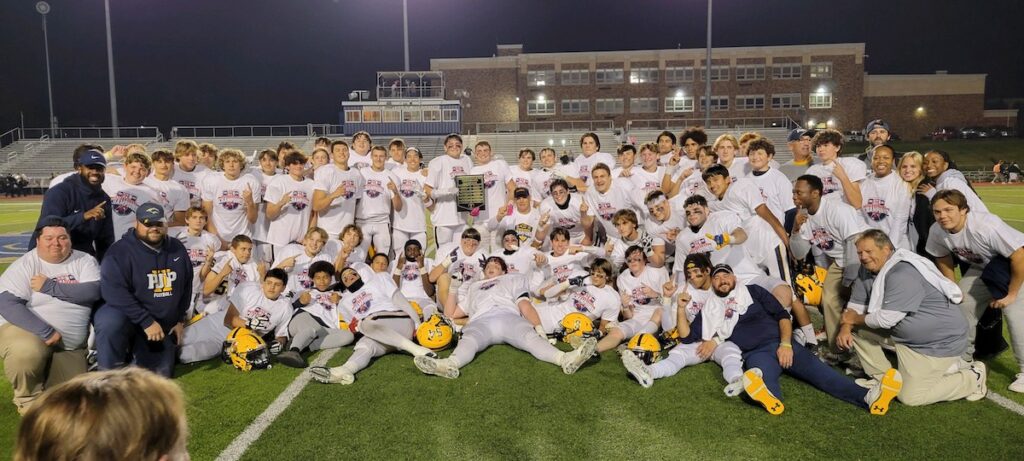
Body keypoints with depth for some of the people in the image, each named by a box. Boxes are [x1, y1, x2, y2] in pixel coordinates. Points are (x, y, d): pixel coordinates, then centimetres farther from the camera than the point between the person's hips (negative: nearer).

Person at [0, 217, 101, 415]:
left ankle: (43, 374, 30)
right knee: (26, 354, -38)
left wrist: (49, 287, -20)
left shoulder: (84, 261, 0)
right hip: (26, 331, -2)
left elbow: (93, 291, -17)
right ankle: (29, 400, -6)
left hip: (70, 346, 3)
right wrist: (46, 332, -25)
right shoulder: (25, 264, -6)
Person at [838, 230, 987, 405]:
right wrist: (846, 327, -17)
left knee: (910, 397, -9)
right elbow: (855, 305, 3)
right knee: (857, 328, 0)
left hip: (940, 340, -9)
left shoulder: (903, 274, -29)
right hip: (907, 336, 9)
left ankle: (973, 378, 10)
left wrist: (854, 319, -14)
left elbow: (885, 320, -31)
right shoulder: (868, 270, -1)